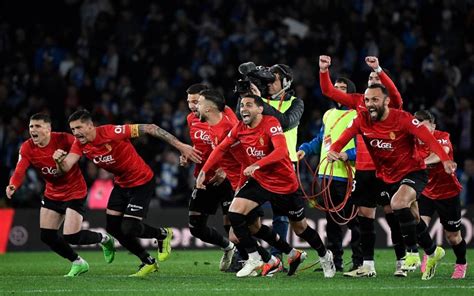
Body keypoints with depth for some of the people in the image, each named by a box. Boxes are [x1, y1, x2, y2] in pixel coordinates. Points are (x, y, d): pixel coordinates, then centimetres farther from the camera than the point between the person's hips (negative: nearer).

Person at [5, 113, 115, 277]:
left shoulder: (64, 140, -22)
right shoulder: (27, 148, -10)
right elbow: (20, 171, -22)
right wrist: (13, 186, -41)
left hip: (75, 192, -6)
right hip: (52, 194, 6)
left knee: (71, 237, -12)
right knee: (47, 236, 4)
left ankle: (104, 239, 19)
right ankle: (78, 263, 25)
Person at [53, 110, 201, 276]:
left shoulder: (111, 132, -29)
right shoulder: (80, 145, -8)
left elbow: (150, 129, -26)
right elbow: (65, 168, -19)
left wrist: (180, 146, -26)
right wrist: (59, 160, -44)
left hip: (142, 183, -8)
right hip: (121, 185, 8)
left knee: (128, 230, -13)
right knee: (113, 228, 5)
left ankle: (163, 234, 18)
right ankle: (148, 262, 23)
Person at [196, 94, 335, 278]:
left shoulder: (271, 124, -22)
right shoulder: (240, 128, -4)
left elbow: (281, 151, -35)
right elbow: (221, 149, 6)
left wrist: (256, 165, -46)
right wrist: (204, 171, -3)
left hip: (285, 185, -5)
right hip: (259, 182, 5)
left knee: (300, 228, 9)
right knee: (234, 212, -17)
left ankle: (325, 256, 37)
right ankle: (254, 259, -7)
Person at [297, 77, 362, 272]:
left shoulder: (357, 115, -5)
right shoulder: (328, 115, 19)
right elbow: (320, 140, 29)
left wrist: (348, 154, -24)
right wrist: (305, 149, 13)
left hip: (348, 177, -7)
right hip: (327, 174, 7)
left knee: (353, 221, -5)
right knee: (332, 220, 11)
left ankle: (359, 262, -1)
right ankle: (335, 261, 18)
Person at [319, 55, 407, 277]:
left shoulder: (391, 104, -2)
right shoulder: (359, 101, 10)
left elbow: (393, 92, -25)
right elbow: (329, 91, 11)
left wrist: (378, 69, -34)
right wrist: (324, 70, -3)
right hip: (363, 168, 5)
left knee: (392, 212, -3)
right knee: (365, 214, 6)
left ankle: (402, 263, 3)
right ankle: (368, 265, 11)